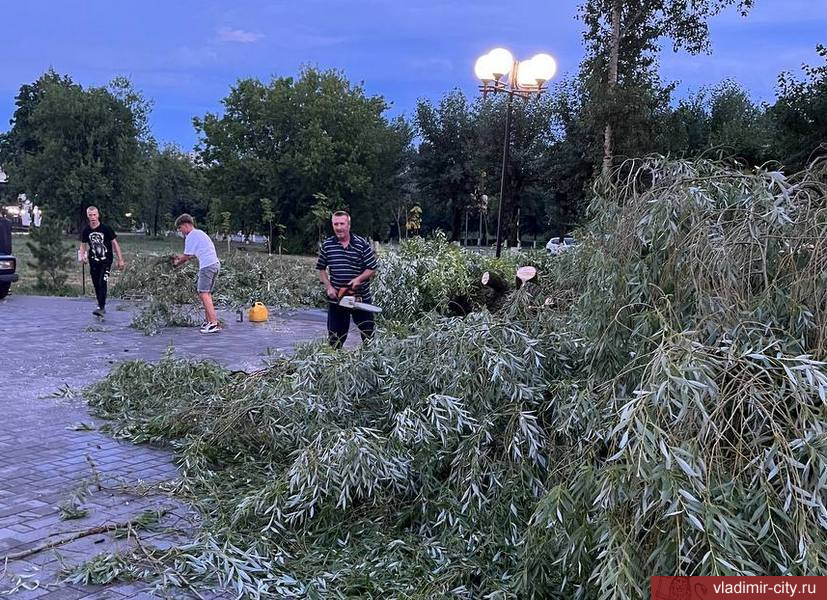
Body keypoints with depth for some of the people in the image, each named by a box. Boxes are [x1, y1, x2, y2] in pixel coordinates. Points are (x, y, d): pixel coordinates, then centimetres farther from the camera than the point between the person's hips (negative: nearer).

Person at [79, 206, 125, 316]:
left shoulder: (106, 229, -8)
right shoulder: (86, 231, 2)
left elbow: (114, 243, -2)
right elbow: (83, 245, 14)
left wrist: (120, 260, -3)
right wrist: (82, 255, -7)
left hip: (106, 261, -4)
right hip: (93, 262, 4)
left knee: (102, 283, -16)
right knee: (96, 285, 7)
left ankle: (101, 307, -18)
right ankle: (102, 307, 18)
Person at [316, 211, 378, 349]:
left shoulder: (362, 244, -6)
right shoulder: (326, 245, 1)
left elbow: (372, 269, -4)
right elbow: (321, 269, 10)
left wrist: (359, 279, -20)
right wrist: (328, 287, -3)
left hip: (361, 298, -1)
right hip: (336, 299, 2)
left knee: (368, 335, 8)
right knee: (335, 337, 9)